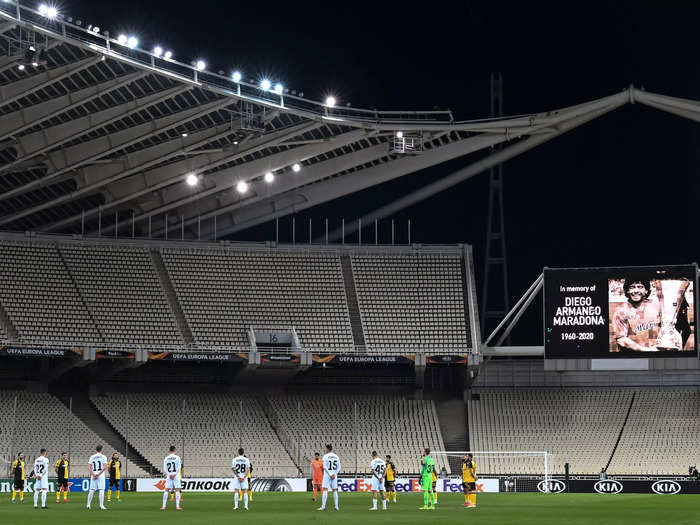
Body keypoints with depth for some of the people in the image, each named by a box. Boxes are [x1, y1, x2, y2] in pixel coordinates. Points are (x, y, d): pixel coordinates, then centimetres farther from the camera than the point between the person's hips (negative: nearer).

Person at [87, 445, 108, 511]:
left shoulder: (92, 457, 9)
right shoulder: (103, 457, 0)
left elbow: (89, 467, 1)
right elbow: (105, 467, -11)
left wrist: (93, 475, -5)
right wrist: (98, 474, -10)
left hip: (93, 476, 3)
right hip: (101, 476, -3)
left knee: (91, 490, 7)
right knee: (101, 490, -3)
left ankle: (88, 505, 7)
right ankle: (101, 505, -8)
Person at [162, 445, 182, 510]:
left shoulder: (166, 458, 7)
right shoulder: (177, 457, -1)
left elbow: (164, 468, 1)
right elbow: (179, 467, -9)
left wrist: (169, 475, -6)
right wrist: (174, 474, -9)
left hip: (169, 476, 2)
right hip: (176, 476, -2)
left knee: (166, 491, 5)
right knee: (177, 490, 1)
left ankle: (164, 506, 0)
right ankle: (177, 506, -6)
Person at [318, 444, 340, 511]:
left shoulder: (325, 456, -7)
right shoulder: (336, 457, 7)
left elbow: (325, 467, -14)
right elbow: (338, 467, 4)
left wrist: (330, 474, -13)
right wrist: (334, 474, -5)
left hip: (327, 475, -4)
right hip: (334, 475, 4)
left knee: (325, 490, -6)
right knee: (335, 490, 9)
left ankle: (323, 506, -14)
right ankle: (336, 506, 7)